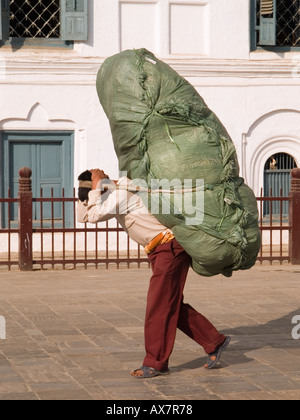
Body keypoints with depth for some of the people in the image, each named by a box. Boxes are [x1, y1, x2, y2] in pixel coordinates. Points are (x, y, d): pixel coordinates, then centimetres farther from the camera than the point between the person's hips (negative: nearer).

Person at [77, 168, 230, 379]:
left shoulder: (121, 192, -14)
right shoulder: (117, 195, 16)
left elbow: (93, 216, -21)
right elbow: (82, 216, 15)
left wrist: (96, 186, -11)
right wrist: (87, 190, 1)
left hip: (171, 248, -10)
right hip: (165, 251, 10)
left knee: (159, 304, -6)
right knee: (172, 306, 11)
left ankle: (156, 362, 0)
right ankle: (215, 341, 18)